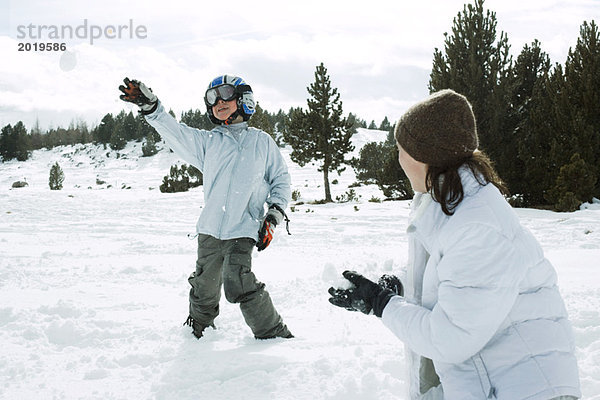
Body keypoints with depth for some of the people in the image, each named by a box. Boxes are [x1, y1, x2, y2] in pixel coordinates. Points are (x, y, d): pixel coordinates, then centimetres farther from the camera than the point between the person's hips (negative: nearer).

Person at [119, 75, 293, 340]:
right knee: (204, 289, 6)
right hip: (210, 229, 3)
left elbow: (281, 180, 15)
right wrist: (149, 106, -15)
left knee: (239, 284, -18)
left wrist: (273, 216, 2)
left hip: (243, 230, -3)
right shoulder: (207, 142, 14)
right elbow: (176, 133, 0)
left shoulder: (261, 141, 12)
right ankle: (198, 332, 31)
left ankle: (274, 335, -2)